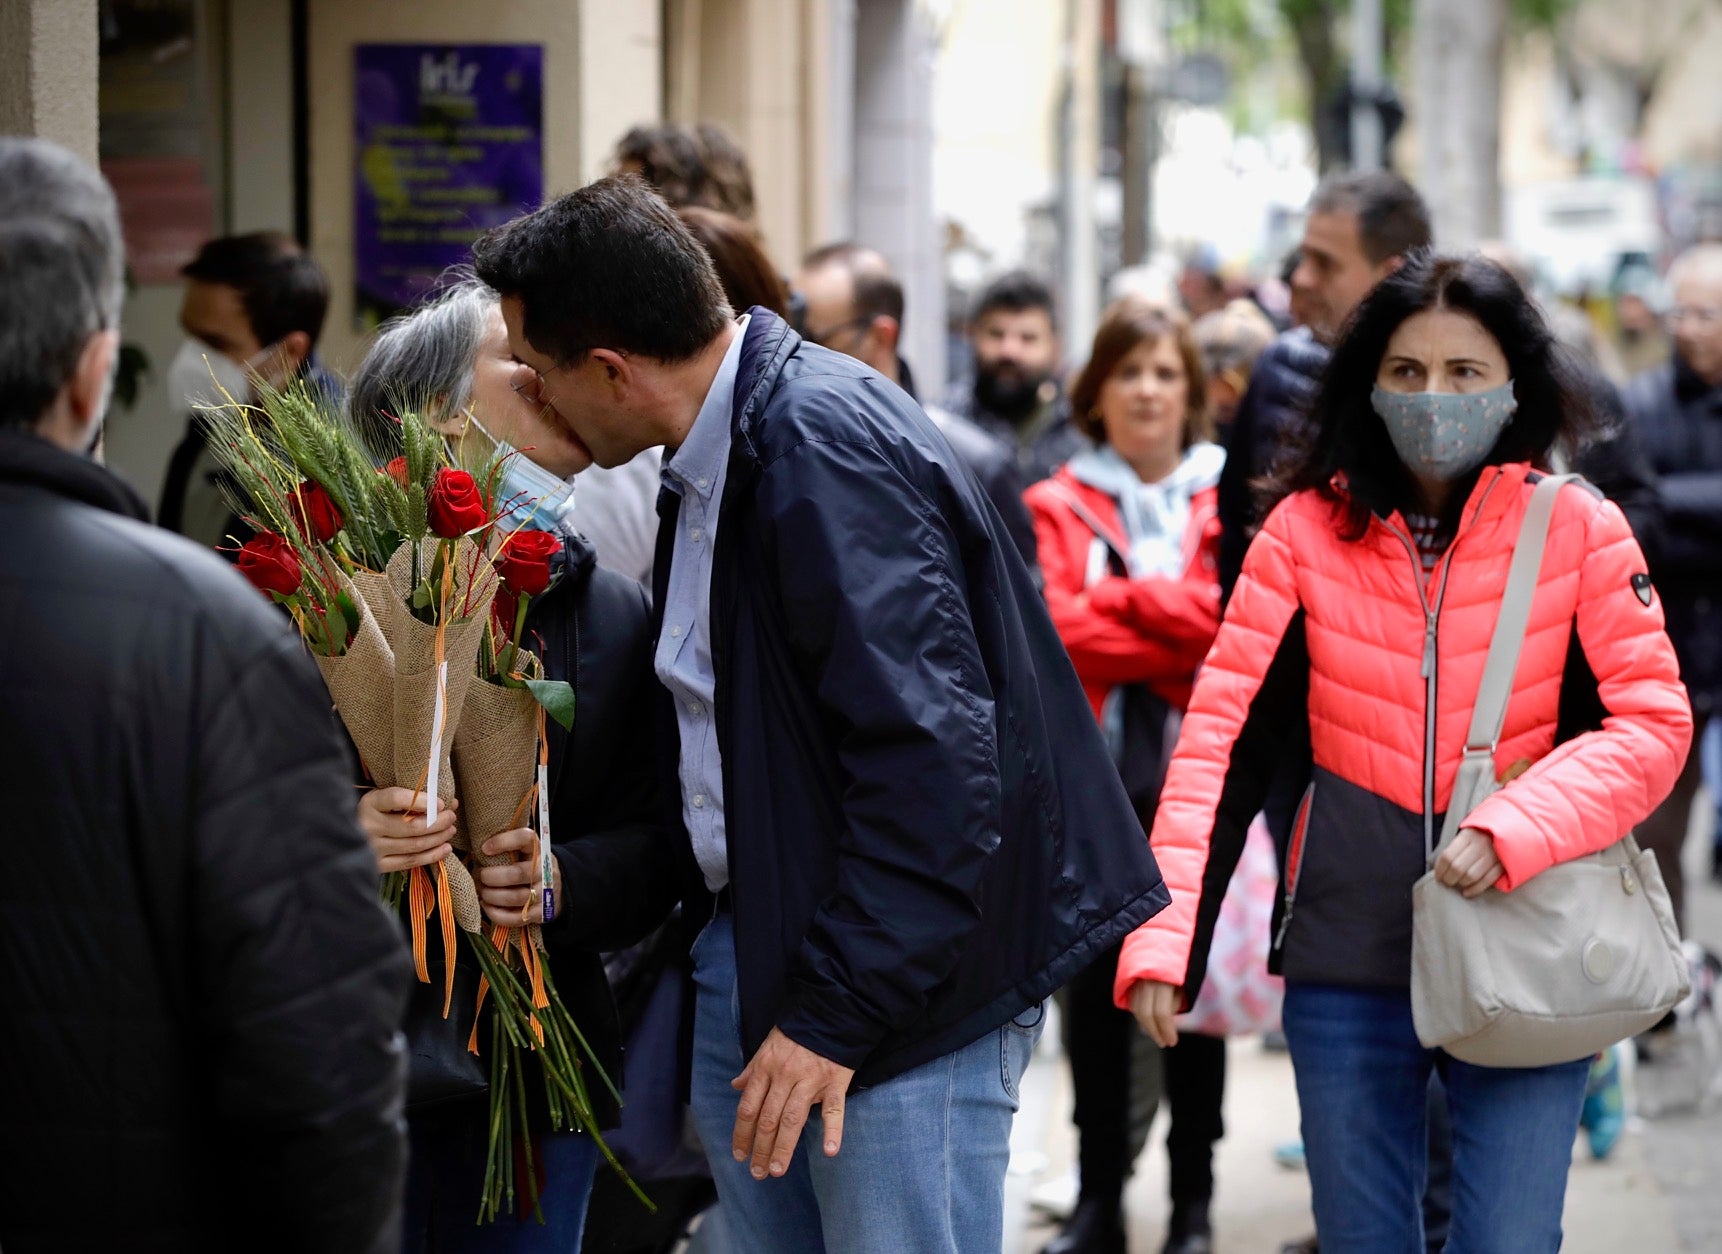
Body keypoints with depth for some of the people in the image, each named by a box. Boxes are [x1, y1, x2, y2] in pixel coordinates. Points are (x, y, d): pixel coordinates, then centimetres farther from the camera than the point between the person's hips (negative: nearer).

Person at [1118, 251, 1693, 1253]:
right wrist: (1161, 939, -13)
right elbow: (1222, 738, -4)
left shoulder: (1579, 530, -3)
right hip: (1347, 954, 1)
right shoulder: (1308, 531, -1)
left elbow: (1654, 722, -7)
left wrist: (1514, 832, -22)